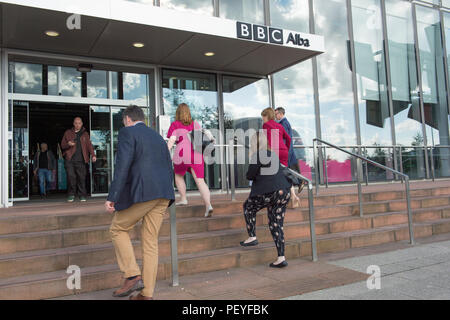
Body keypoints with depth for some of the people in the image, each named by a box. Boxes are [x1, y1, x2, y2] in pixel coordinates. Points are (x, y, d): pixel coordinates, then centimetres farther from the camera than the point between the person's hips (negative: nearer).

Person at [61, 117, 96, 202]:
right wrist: (68, 144, -10)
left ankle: (82, 195, 6)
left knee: (81, 177, -3)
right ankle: (71, 195, 3)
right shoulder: (68, 133, 14)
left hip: (81, 160, 0)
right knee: (71, 176, -9)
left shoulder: (85, 134, 16)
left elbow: (89, 145, 8)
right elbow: (62, 145, 14)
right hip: (70, 159, 0)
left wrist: (93, 155, -8)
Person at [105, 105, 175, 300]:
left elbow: (123, 165, -11)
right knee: (150, 242, 10)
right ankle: (147, 294, 13)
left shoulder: (127, 133, 3)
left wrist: (112, 198, -13)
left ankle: (133, 276, 3)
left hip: (141, 192, -7)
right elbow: (169, 170, 22)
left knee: (118, 229, 13)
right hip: (163, 194, 7)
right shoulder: (158, 137, 24)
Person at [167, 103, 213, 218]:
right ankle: (208, 205, -19)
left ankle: (183, 199, 27)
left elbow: (171, 140, -6)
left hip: (182, 155, -2)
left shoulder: (175, 124, 5)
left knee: (178, 176, 26)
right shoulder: (196, 124, 17)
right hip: (197, 155, 3)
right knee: (200, 181, -3)